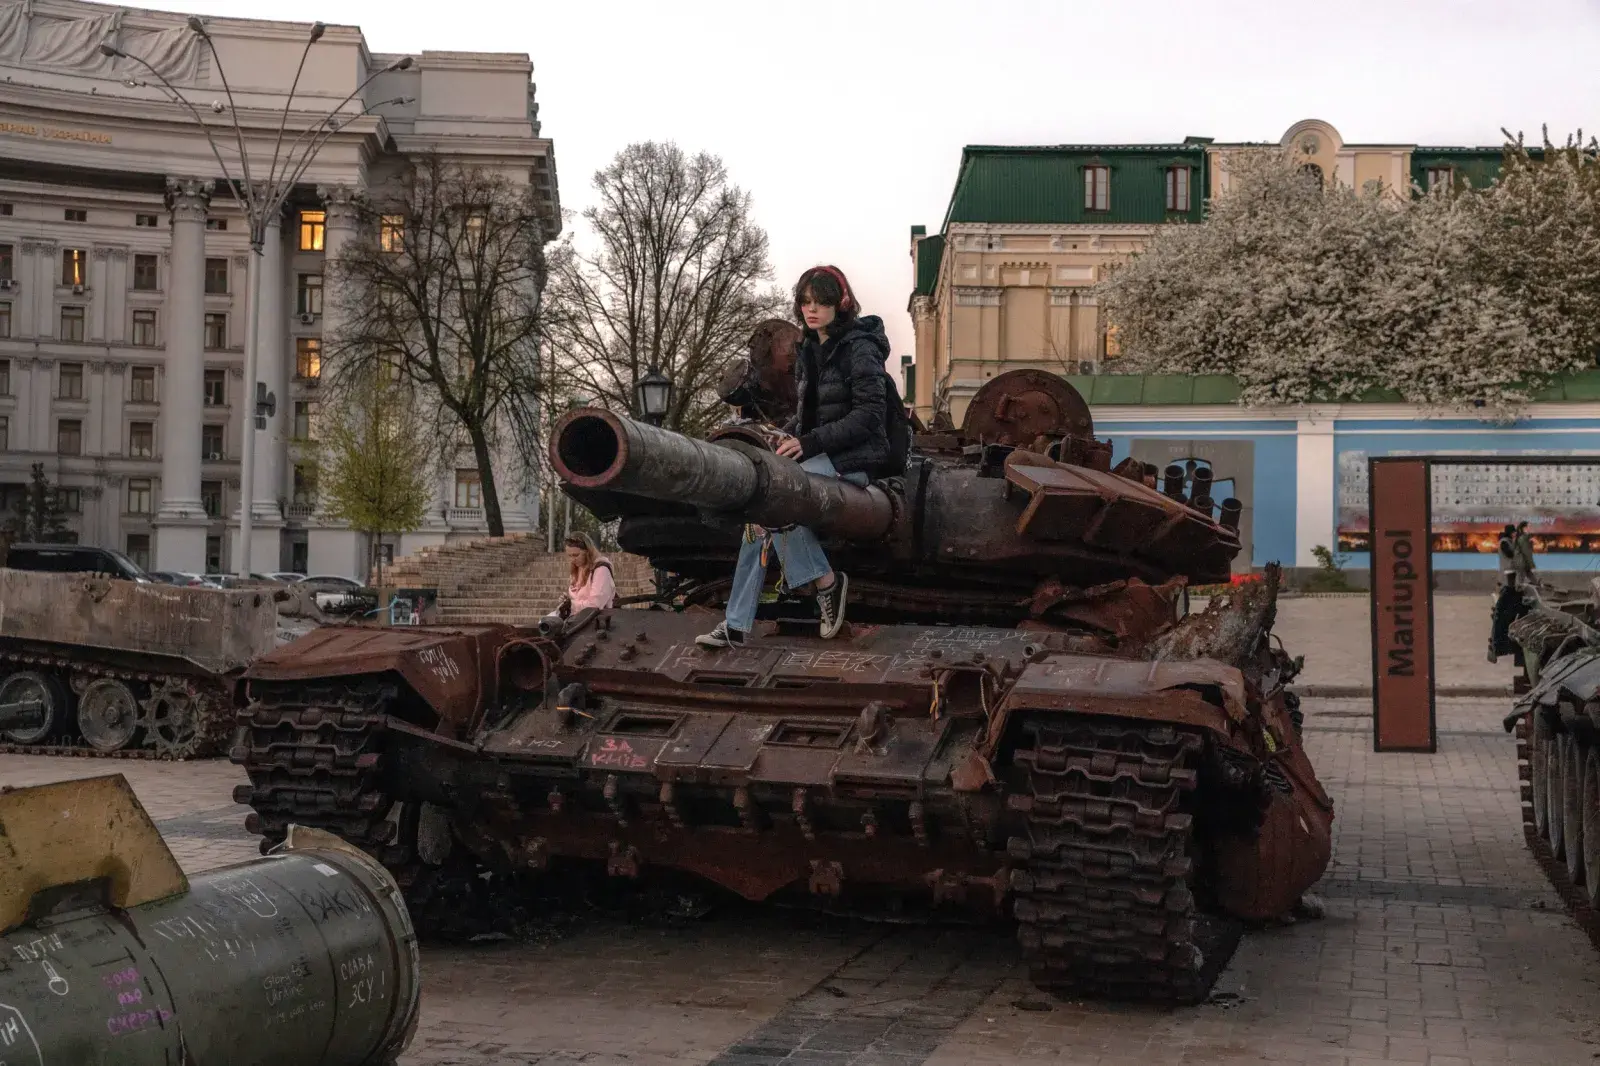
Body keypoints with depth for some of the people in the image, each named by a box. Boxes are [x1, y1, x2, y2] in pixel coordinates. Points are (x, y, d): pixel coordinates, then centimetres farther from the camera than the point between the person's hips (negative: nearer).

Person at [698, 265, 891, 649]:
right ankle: (736, 625, -11)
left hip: (854, 459, -8)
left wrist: (809, 442, -22)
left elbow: (870, 415, -17)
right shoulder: (808, 351, 15)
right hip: (820, 458, 8)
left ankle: (826, 582, -14)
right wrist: (788, 435, 0)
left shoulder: (859, 348, -9)